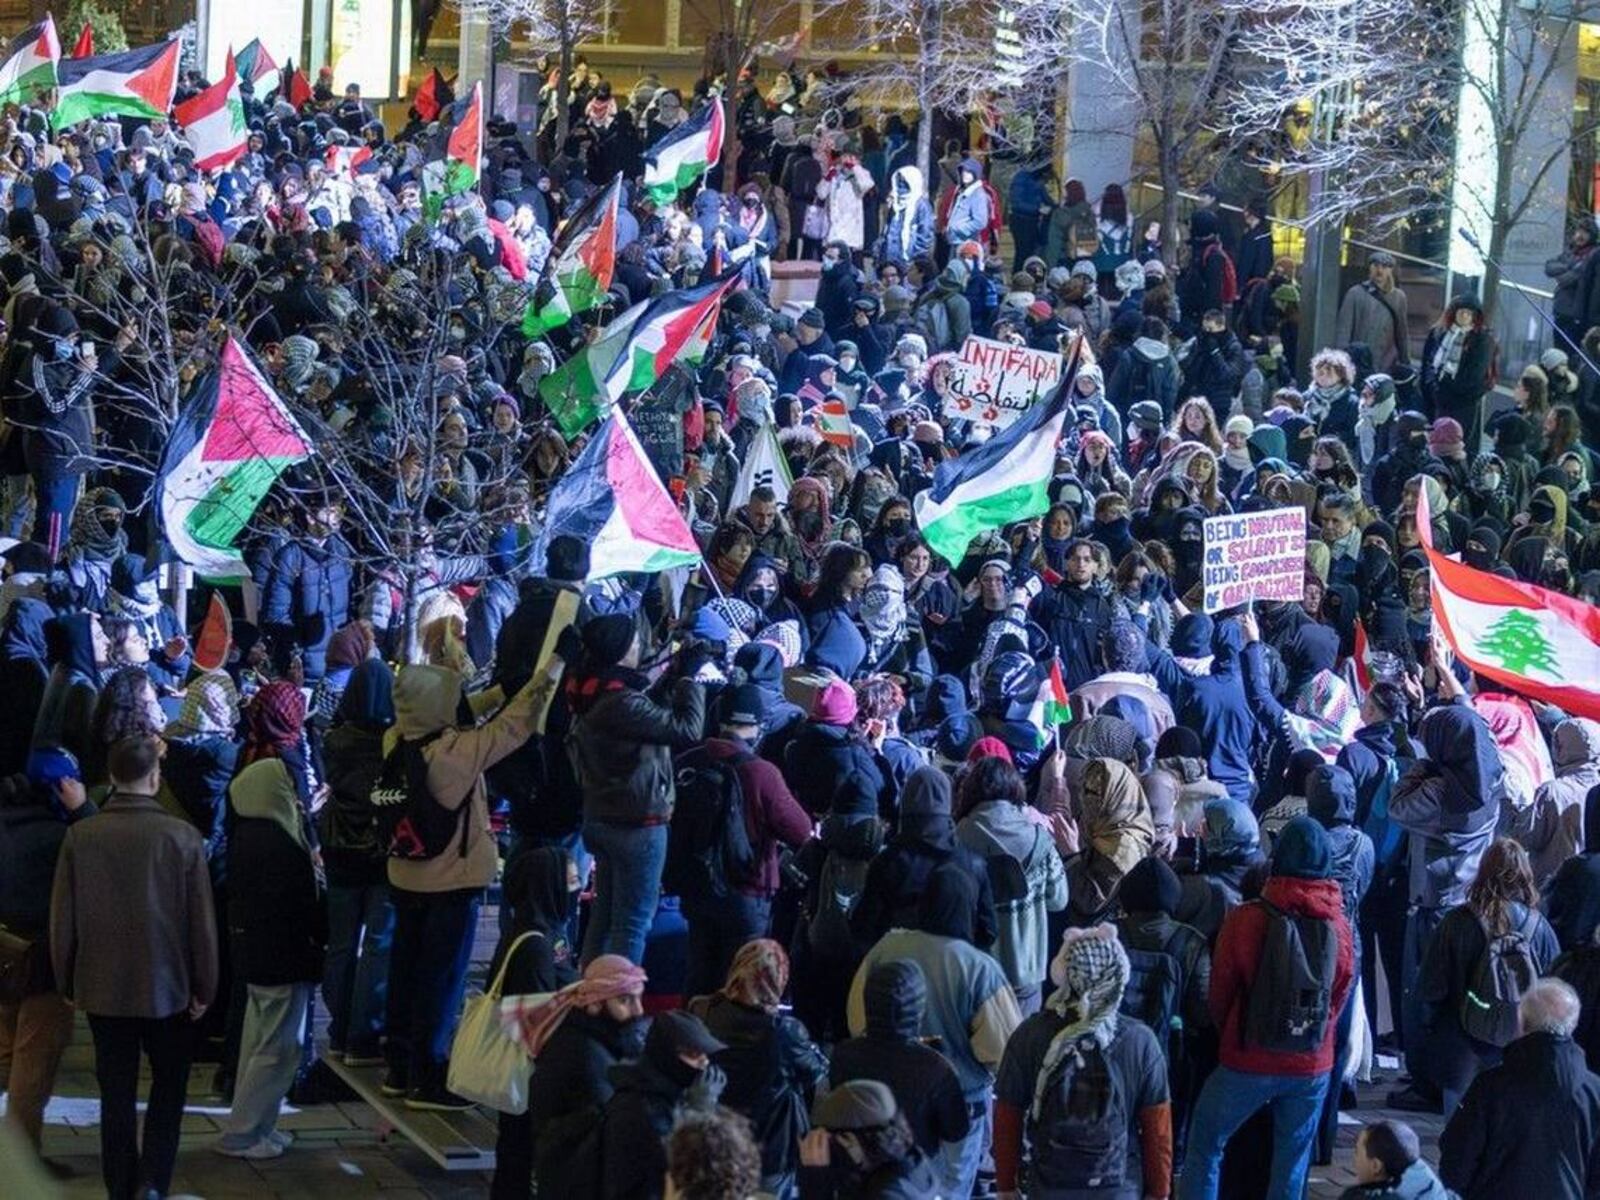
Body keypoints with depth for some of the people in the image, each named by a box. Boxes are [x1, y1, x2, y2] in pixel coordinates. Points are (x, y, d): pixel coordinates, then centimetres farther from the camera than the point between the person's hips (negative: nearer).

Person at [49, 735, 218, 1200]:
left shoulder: (80, 837, -9)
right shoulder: (182, 837, -13)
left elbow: (62, 918, -3)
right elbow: (202, 920, -9)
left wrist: (67, 982, 10)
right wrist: (204, 987, 3)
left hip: (102, 988, 1)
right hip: (167, 988, -1)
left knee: (116, 1097, 11)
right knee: (168, 1091, 14)